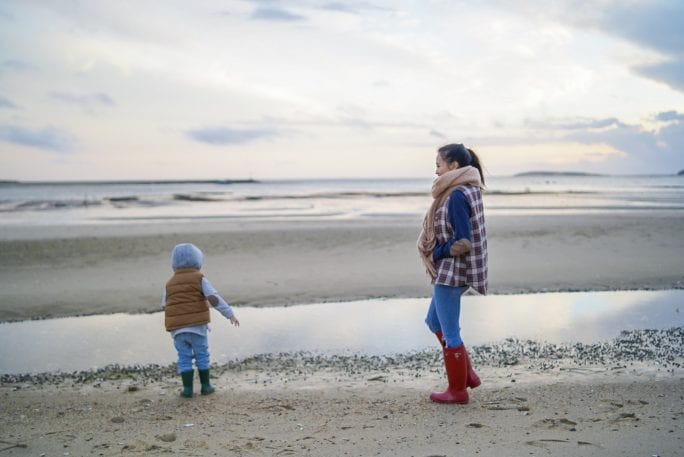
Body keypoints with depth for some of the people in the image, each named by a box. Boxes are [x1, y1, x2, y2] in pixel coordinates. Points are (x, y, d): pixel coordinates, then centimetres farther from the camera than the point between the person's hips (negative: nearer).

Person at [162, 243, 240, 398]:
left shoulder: (170, 283, 12)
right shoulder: (200, 279, -1)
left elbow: (165, 307, 12)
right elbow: (214, 298, -12)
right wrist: (230, 314, -13)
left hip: (177, 328, 3)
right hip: (197, 326, -3)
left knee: (184, 357, 9)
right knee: (202, 355, 10)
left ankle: (187, 388, 6)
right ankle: (205, 386, 14)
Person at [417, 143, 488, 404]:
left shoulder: (457, 196, -20)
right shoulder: (468, 190, 10)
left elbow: (463, 241, -24)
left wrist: (436, 253, -11)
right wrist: (437, 253, 1)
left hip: (450, 272, -10)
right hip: (451, 271, 10)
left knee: (449, 332, 3)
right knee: (434, 322, 22)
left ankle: (457, 390, 17)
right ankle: (467, 375, 27)